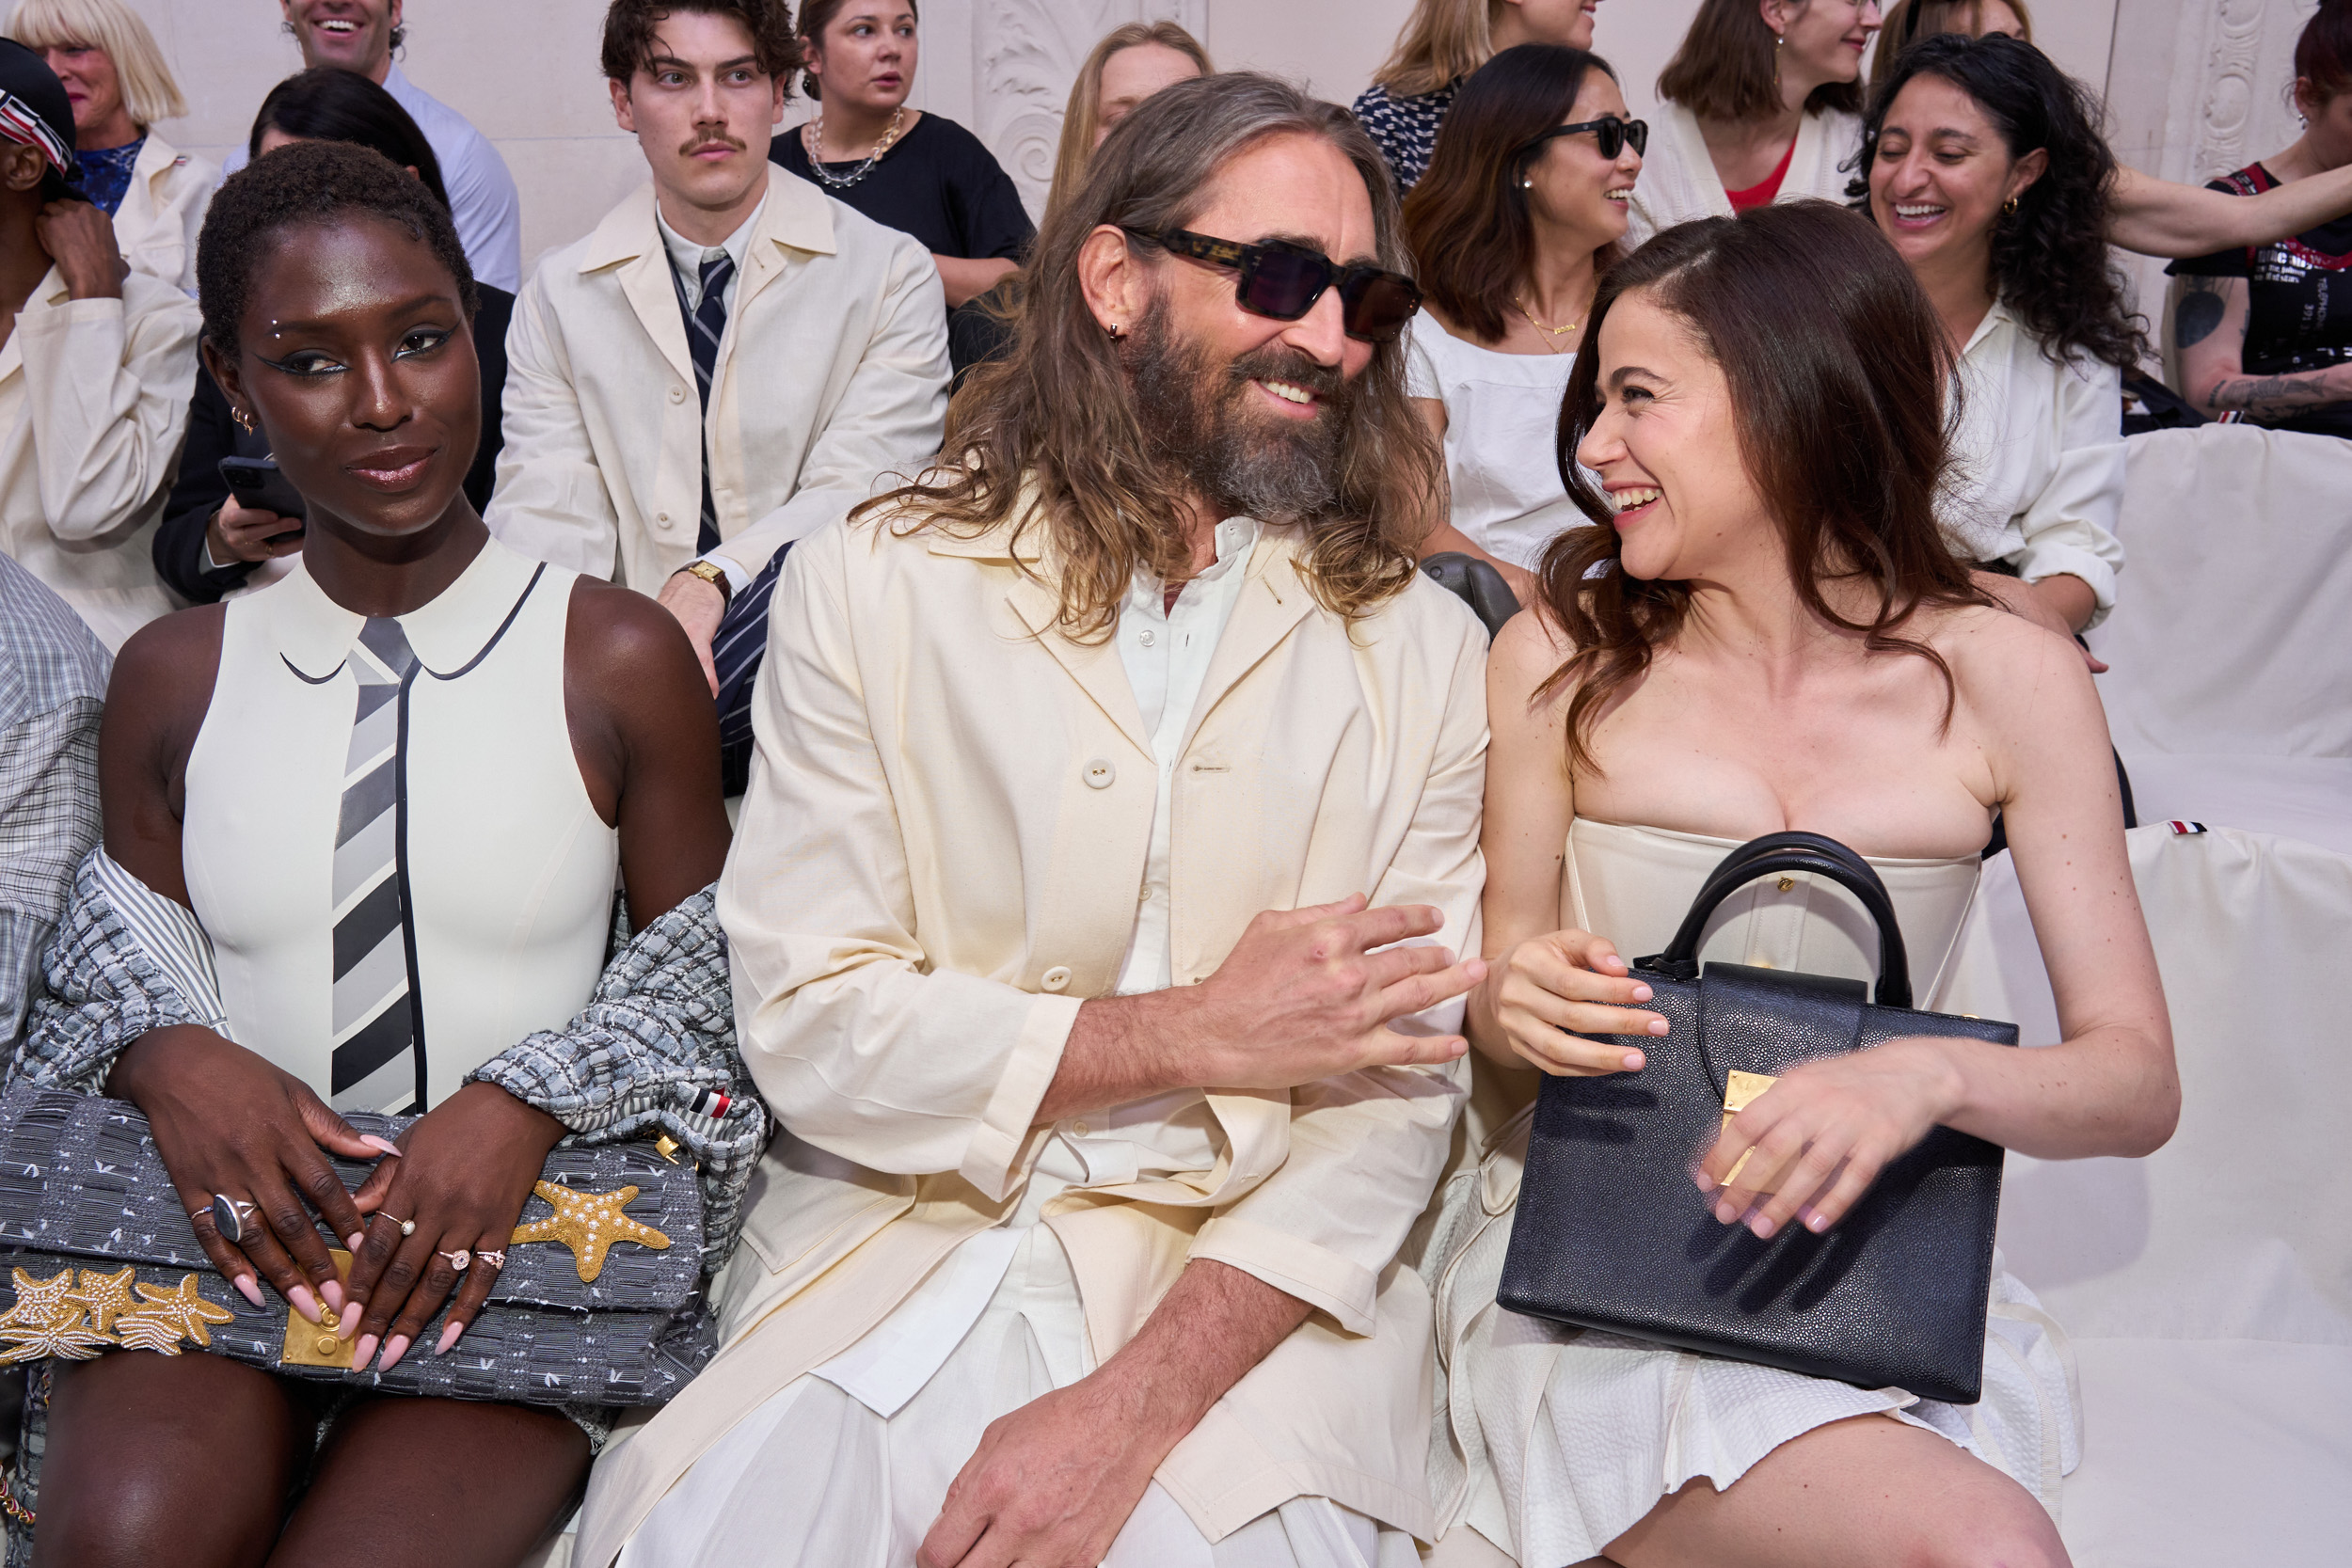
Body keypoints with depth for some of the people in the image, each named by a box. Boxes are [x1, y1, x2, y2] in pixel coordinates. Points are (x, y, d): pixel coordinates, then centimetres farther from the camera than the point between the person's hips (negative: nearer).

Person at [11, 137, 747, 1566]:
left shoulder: (620, 659, 0)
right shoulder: (171, 681, 9)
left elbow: (706, 979, 3)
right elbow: (115, 963, 15)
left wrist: (528, 1102, -15)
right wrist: (170, 1058, -9)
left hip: (524, 1235, -2)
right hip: (232, 1229, 2)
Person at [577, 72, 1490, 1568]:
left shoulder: (1427, 654, 3)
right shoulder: (876, 585, 1)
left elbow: (1398, 1083, -4)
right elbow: (808, 1024, -5)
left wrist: (1135, 1403, -16)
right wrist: (1191, 1033, -11)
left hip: (1242, 1291, 1)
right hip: (891, 1264, 0)